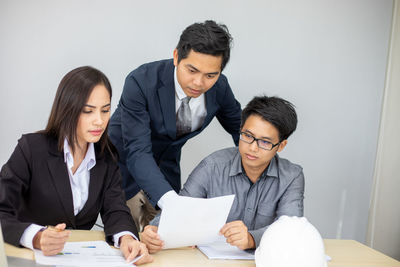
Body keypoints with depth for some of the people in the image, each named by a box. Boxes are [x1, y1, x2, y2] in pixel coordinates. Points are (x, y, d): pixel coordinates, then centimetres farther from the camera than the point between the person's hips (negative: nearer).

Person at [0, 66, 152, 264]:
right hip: (30, 256, -1)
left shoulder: (107, 156, 4)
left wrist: (127, 238, -26)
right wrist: (36, 238, -33)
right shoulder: (32, 148, -9)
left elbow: (115, 209, -4)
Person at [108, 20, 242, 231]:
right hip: (125, 163, -4)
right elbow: (137, 152, -36)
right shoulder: (141, 82, -31)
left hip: (166, 167, 4)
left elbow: (239, 128, 5)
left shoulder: (219, 87, -17)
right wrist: (171, 201, -50)